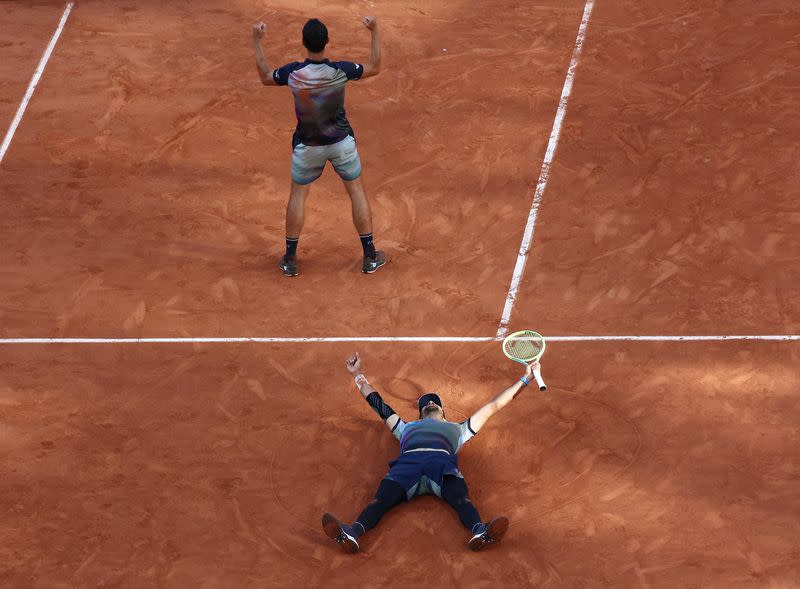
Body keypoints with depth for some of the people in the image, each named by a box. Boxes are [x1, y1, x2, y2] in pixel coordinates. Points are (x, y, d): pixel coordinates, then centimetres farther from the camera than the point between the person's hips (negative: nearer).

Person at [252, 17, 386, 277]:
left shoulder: (292, 72, -20)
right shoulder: (341, 70, -21)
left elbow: (265, 78, 1)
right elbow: (374, 68, -3)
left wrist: (257, 42, 7)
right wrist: (374, 32, 1)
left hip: (308, 146, 0)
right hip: (341, 142, 0)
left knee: (298, 195, 17)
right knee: (357, 191, 14)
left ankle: (290, 259, 22)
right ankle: (370, 257, 19)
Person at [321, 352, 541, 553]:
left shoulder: (457, 428, 45)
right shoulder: (407, 427, 47)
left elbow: (494, 405, 49)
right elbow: (378, 403, 54)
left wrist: (524, 378, 52)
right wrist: (357, 374, 59)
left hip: (442, 462, 0)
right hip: (408, 462, 0)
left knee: (461, 498, -35)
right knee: (382, 498, -32)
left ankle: (479, 532, -64)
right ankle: (352, 533, -59)